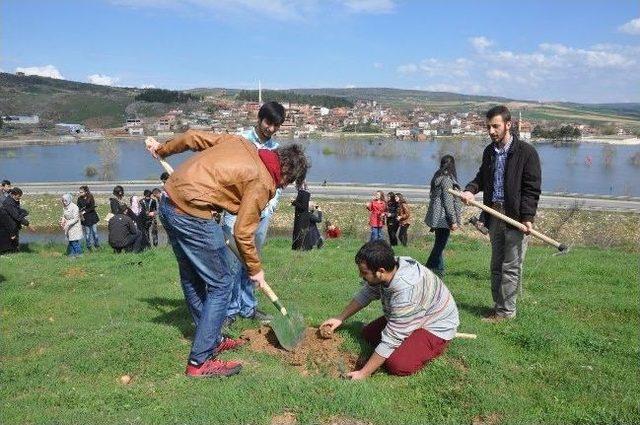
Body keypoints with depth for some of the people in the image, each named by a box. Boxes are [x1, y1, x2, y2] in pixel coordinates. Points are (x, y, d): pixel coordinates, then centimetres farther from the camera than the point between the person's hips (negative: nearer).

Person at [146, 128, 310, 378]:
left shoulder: (241, 142, 11)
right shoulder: (261, 182, -9)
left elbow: (193, 137, 16)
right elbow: (243, 233, -6)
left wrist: (163, 149, 32)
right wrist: (255, 269, 9)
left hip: (168, 202, 10)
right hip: (192, 215, -10)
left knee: (192, 279, 19)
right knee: (220, 284, 2)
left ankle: (212, 339, 36)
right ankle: (200, 361, 7)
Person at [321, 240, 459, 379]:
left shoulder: (406, 292, -40)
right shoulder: (389, 266, -16)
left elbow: (392, 339, -32)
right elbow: (366, 294, 4)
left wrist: (363, 374, -25)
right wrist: (340, 318, 5)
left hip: (435, 326, -8)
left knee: (397, 365, -24)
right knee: (368, 333, 4)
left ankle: (433, 349, 0)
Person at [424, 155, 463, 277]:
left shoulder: (437, 177, 14)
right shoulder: (447, 179, -13)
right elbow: (448, 201, -16)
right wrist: (453, 221, -14)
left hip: (436, 217, 9)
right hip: (443, 218, -9)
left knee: (439, 244, 14)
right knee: (440, 245, -5)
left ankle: (439, 270, 19)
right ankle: (429, 269, -4)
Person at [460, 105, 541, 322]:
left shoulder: (526, 152, -8)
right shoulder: (489, 151, 11)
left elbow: (532, 188, -9)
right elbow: (482, 177, 24)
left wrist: (528, 217, -17)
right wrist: (471, 190, 2)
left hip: (516, 217, -7)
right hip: (494, 215, 7)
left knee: (511, 267, 0)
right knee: (496, 266, 13)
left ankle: (507, 310, 10)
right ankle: (498, 306, 24)